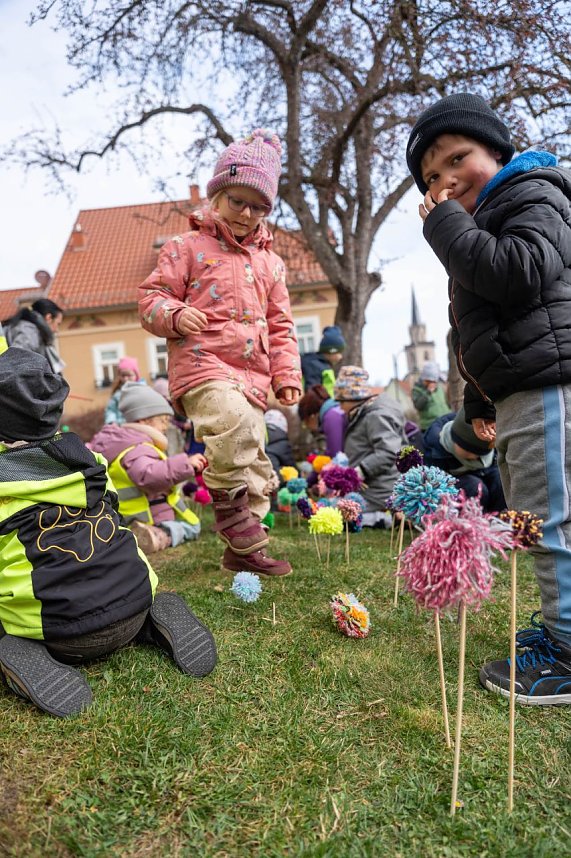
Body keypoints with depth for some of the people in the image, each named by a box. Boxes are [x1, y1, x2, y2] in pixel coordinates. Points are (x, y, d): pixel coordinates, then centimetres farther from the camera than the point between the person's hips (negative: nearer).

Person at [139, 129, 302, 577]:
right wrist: (175, 316, -19)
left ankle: (244, 550, 21)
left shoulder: (270, 262, 19)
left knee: (256, 470, 7)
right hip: (202, 366, -5)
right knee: (235, 422, -36)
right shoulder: (187, 247, 6)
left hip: (252, 375, 6)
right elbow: (151, 297, 4)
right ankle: (228, 499, -11)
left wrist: (286, 373, 9)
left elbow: (281, 324, 21)